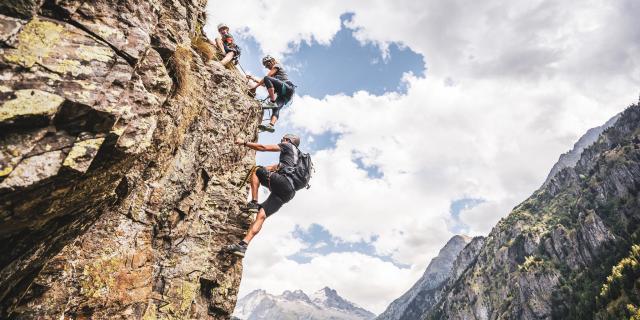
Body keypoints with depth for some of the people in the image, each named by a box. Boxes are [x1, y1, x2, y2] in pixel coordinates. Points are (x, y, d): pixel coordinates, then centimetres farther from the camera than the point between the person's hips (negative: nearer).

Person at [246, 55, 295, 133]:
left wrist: (255, 87, 0)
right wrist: (253, 78, 35)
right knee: (276, 109, -16)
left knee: (267, 78, -24)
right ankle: (271, 125, -40)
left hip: (287, 87, -9)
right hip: (285, 94, 9)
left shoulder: (277, 66, 12)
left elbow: (266, 78, 1)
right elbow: (264, 83, 38)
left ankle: (272, 102, -32)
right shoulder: (275, 74, 38)